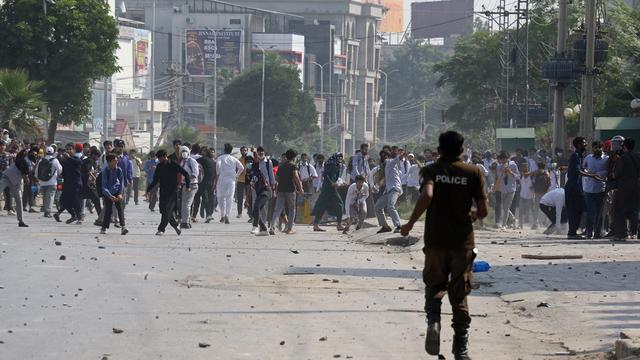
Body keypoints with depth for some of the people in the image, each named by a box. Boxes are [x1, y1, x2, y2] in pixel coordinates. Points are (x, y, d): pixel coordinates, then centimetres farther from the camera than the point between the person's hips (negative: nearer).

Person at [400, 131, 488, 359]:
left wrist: (410, 224, -12)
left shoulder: (431, 170, -2)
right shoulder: (473, 173, 0)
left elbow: (427, 195, -22)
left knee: (434, 287, 15)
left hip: (435, 240, 0)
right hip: (463, 241, 0)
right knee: (459, 294, 9)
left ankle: (433, 320, -14)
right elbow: (483, 210, -4)